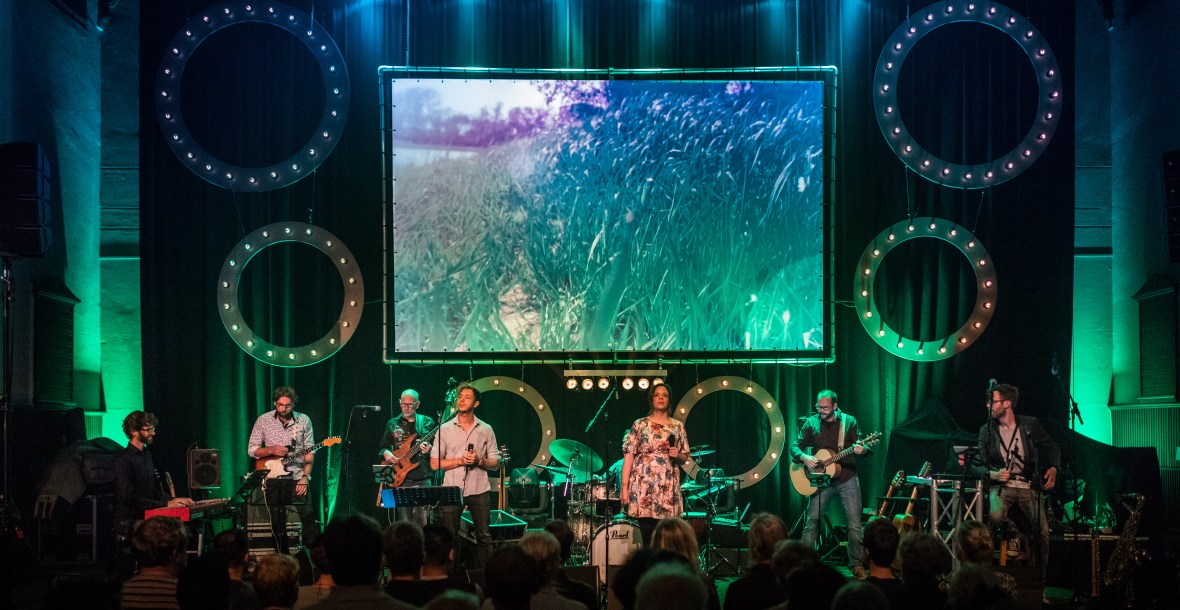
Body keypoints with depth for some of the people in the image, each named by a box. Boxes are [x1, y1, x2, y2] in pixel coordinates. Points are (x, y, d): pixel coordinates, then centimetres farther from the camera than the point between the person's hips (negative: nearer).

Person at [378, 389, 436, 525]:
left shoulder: (426, 422, 8)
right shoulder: (393, 424, 14)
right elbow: (382, 448, 17)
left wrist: (429, 450, -17)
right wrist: (386, 453, -5)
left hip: (422, 479, -1)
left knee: (422, 523, -7)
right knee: (403, 522, -2)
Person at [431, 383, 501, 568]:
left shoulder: (486, 430, 7)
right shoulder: (445, 429, 5)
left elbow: (495, 463, 8)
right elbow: (434, 463, 1)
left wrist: (479, 461, -13)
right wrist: (460, 461, -11)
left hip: (479, 490, 1)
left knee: (484, 537, 2)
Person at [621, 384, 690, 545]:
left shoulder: (678, 426, 13)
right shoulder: (640, 424, 6)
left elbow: (685, 457, 18)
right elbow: (628, 456, 1)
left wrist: (677, 455, -6)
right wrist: (624, 487, -7)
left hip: (668, 488, 2)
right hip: (643, 486, -2)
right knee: (648, 538, -5)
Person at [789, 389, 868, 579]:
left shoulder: (849, 422, 1)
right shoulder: (811, 423, 3)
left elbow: (862, 445, -2)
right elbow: (795, 446, 2)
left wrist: (861, 449, -26)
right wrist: (804, 457, -19)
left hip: (847, 480, 0)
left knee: (855, 525, -1)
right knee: (812, 523, -2)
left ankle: (857, 565, 9)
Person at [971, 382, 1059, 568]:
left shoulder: (1030, 425, 3)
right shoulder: (987, 430, 4)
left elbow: (1052, 448, 15)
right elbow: (976, 466, 2)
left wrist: (1053, 468, -3)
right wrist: (993, 474, -18)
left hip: (1028, 486, 0)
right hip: (1001, 486, 0)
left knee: (1043, 534, -14)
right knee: (996, 516, -34)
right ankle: (1013, 534, 3)